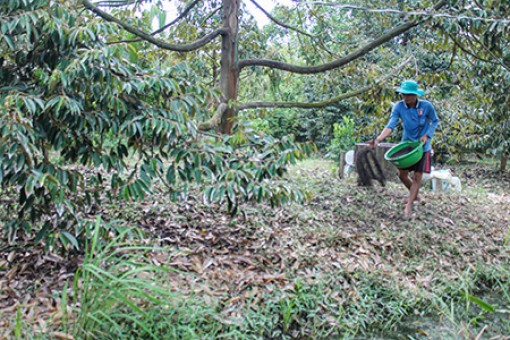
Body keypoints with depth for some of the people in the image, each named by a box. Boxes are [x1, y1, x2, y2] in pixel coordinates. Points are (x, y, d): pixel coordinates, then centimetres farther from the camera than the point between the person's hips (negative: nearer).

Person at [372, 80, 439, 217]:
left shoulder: (426, 106, -17)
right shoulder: (399, 107, -15)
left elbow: (435, 121, 1)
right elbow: (390, 126, -25)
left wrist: (427, 135, -15)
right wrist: (378, 139, -42)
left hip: (422, 146, -2)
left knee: (417, 176, -2)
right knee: (402, 174, 8)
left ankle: (409, 206, 7)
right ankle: (414, 195, 37)